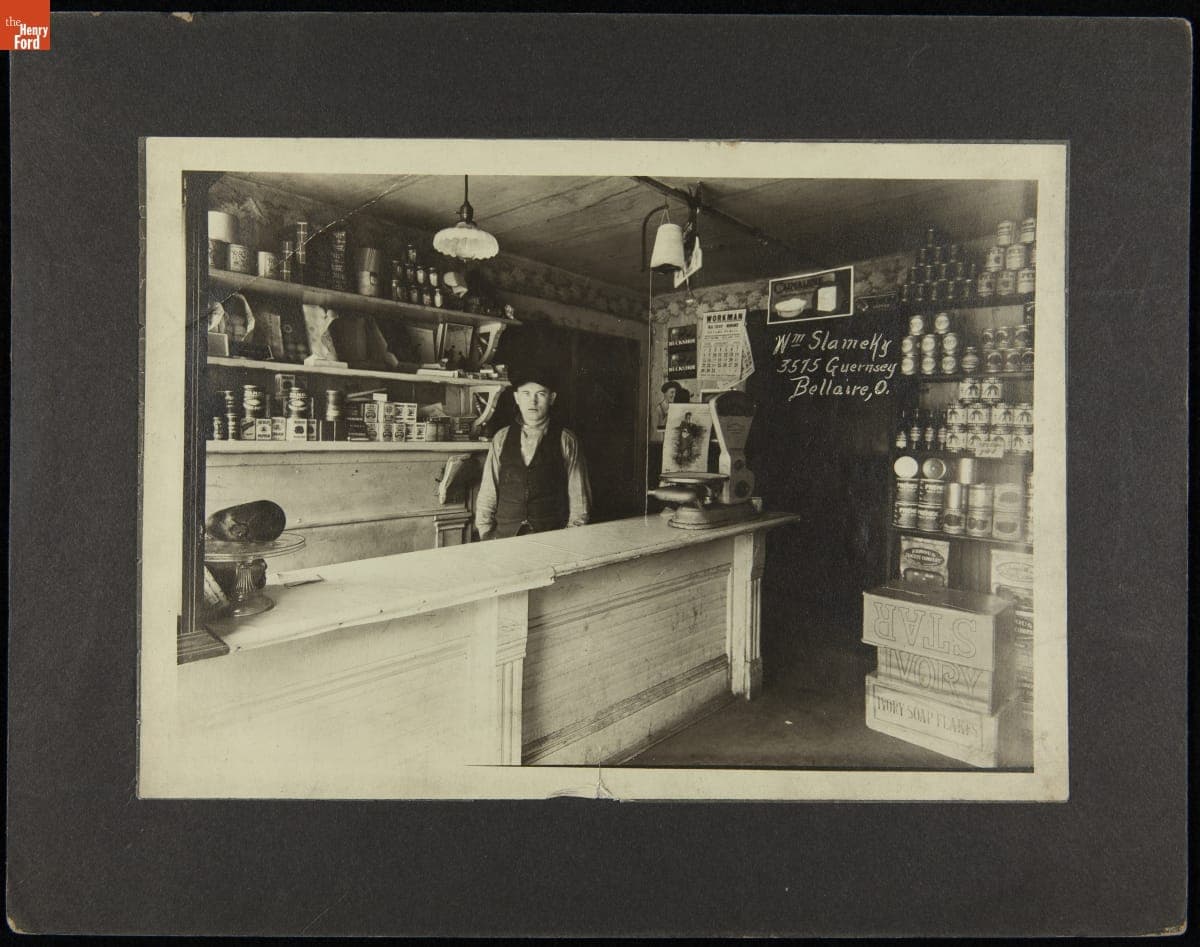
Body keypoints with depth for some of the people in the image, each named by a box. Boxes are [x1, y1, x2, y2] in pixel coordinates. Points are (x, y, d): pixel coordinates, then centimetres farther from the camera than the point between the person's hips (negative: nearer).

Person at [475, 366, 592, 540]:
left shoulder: (566, 441, 4)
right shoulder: (502, 438, 10)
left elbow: (578, 499, 4)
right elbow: (487, 493, 12)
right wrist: (485, 534, 4)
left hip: (551, 538, -2)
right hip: (504, 535, 2)